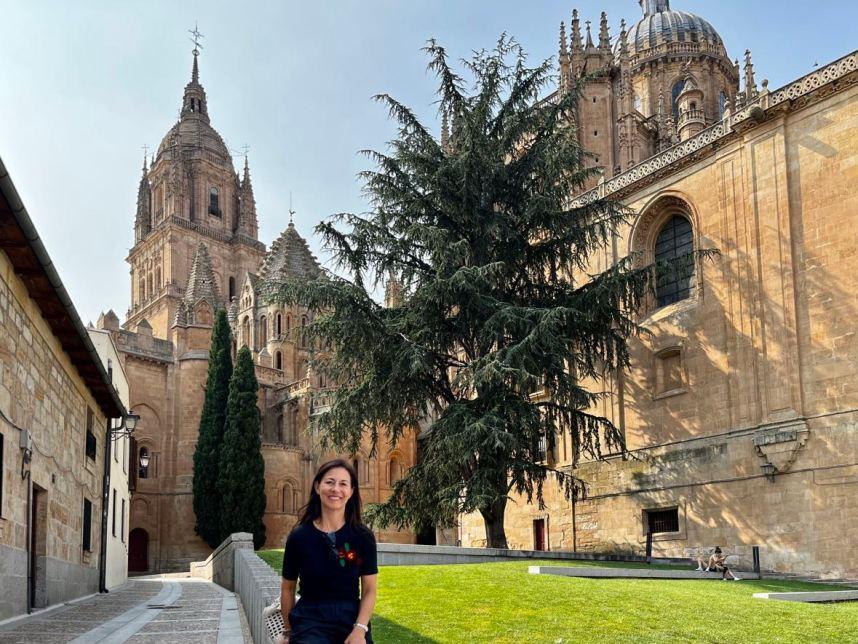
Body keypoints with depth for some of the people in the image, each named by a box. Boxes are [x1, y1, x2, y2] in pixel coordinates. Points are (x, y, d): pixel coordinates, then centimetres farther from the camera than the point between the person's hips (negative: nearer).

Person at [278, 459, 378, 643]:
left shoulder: (363, 536, -3)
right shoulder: (299, 536, -3)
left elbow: (369, 590, -1)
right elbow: (288, 588, 8)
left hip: (352, 621, 1)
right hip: (310, 623, -1)